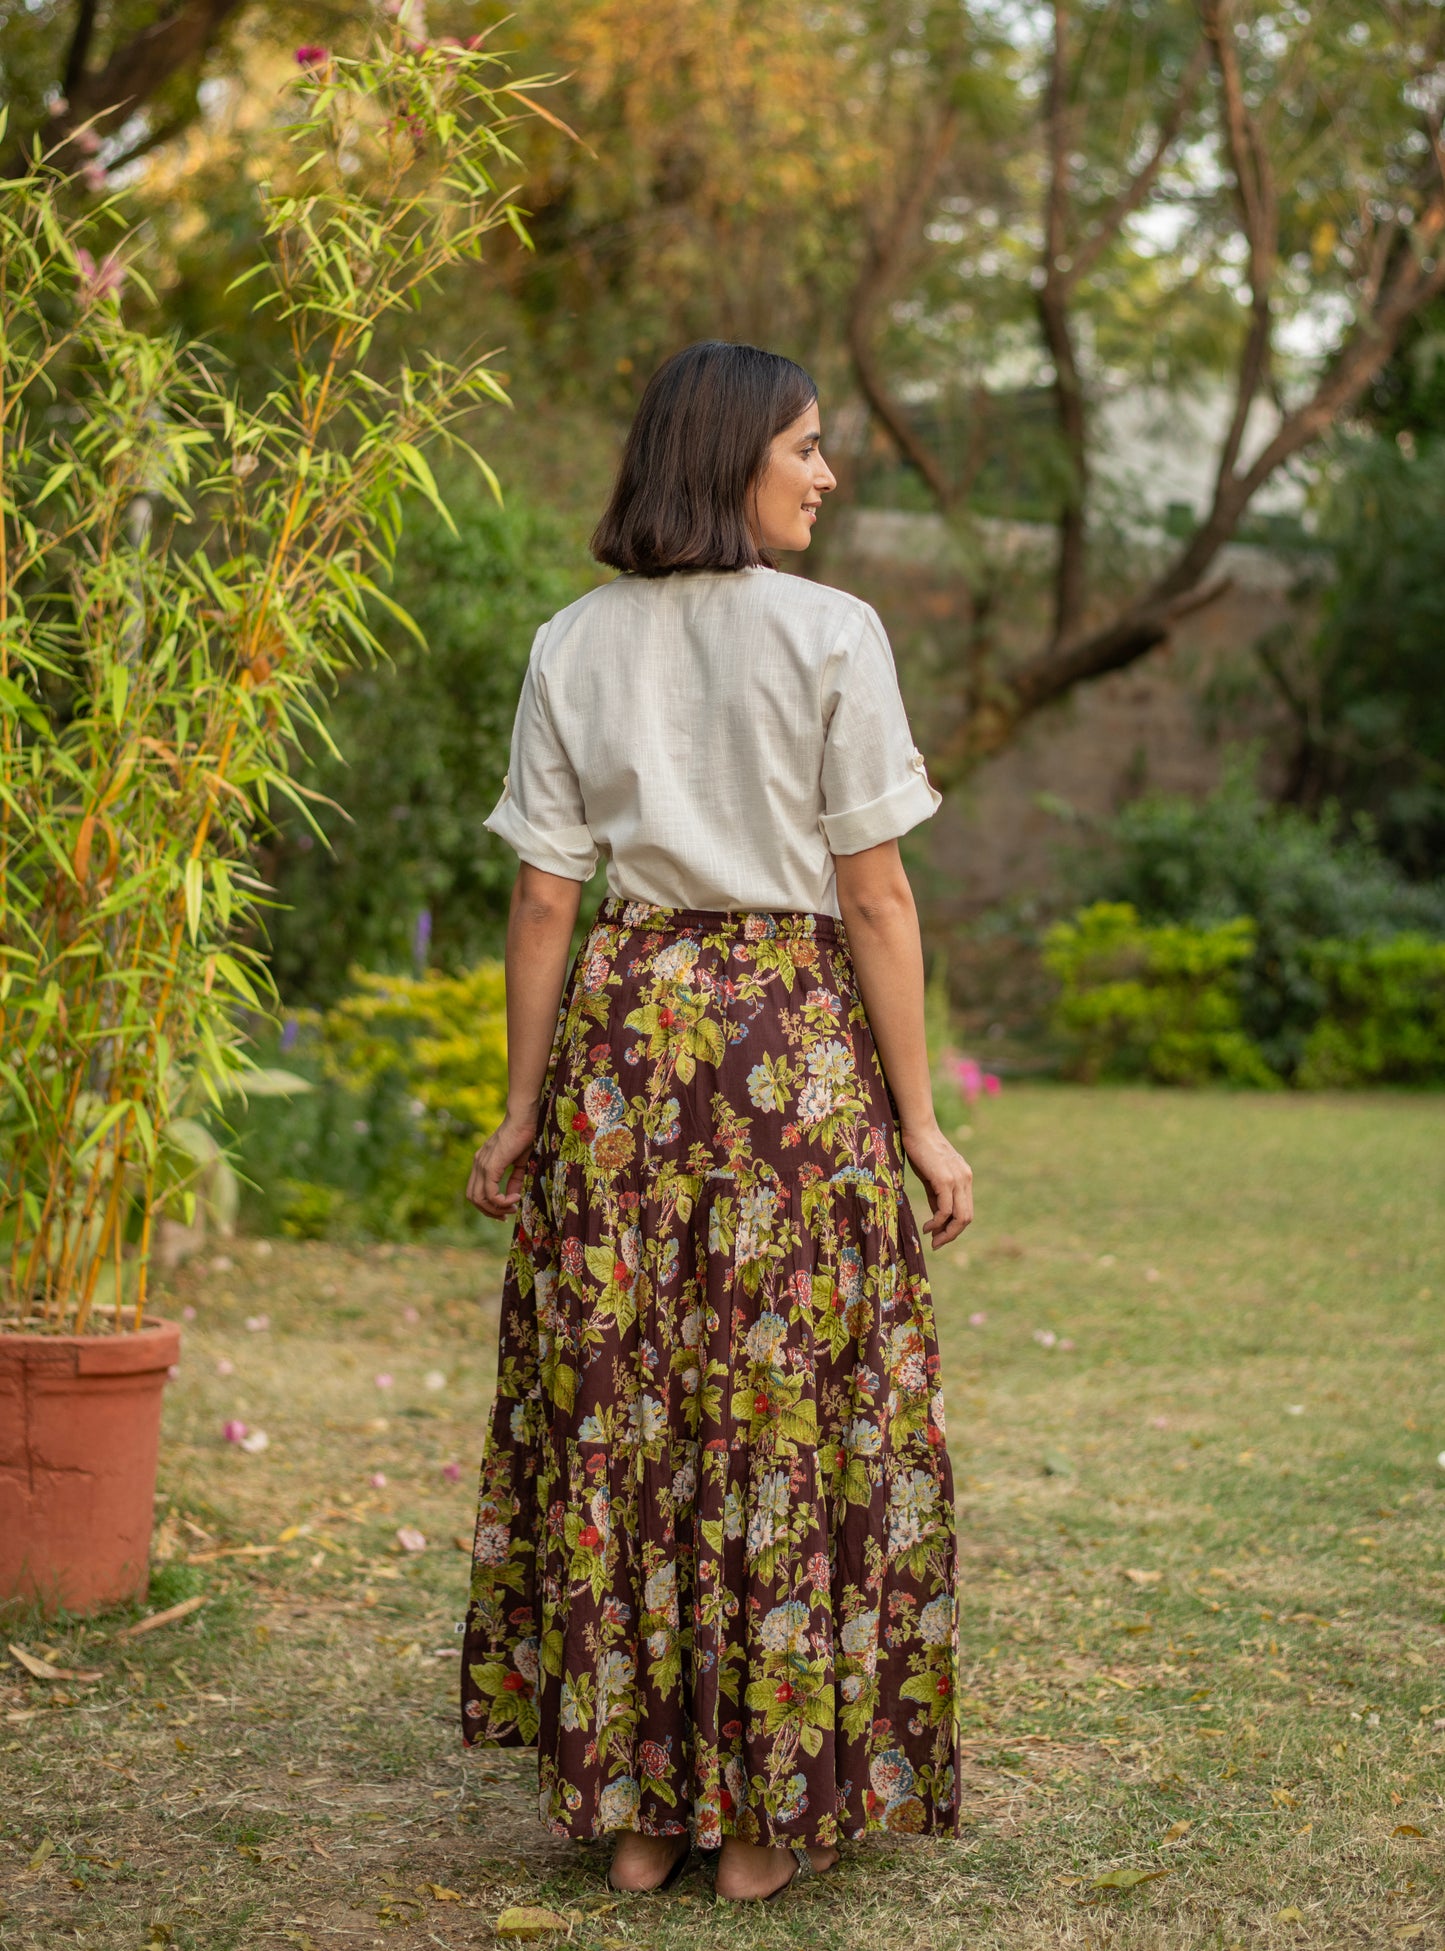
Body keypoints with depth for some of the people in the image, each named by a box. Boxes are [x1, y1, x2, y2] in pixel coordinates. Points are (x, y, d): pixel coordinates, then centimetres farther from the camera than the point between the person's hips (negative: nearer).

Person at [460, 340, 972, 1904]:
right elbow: (874, 899, -6)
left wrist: (523, 1109, 10)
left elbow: (544, 899, 4)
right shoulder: (830, 634, -5)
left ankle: (635, 1809, 16)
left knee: (615, 1419, 9)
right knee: (790, 1419, 5)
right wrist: (918, 1123, -1)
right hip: (795, 1036, -3)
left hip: (622, 1030, 3)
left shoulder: (574, 645, 5)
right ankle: (763, 1817, 12)